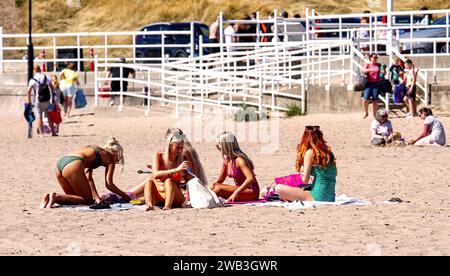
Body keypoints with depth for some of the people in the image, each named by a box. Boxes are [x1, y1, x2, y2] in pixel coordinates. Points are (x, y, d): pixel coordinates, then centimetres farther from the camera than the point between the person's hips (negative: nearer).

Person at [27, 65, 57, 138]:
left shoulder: (33, 80, -9)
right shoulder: (47, 78, 2)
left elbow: (28, 91, -15)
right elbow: (52, 88, 8)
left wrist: (29, 101, -4)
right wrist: (52, 98, 17)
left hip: (38, 101, -3)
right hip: (47, 101, 3)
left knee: (39, 117, 3)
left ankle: (41, 133, -2)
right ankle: (53, 132, 17)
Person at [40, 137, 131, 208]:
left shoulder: (94, 150, 33)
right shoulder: (109, 159, 11)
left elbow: (89, 178, 28)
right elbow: (109, 184, 5)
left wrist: (96, 197, 22)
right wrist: (126, 197, 15)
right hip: (73, 166, -8)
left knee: (75, 197, 23)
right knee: (88, 200, 5)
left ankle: (50, 197, -1)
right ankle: (57, 197, -15)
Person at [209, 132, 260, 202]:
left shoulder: (239, 160, -19)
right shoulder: (226, 160, 6)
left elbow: (251, 179, -30)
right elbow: (219, 180, 15)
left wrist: (236, 192, -36)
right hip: (240, 189, 8)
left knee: (219, 189, -24)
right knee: (213, 188, -7)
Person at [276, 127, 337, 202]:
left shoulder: (310, 152, -8)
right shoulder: (328, 152, 11)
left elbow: (305, 180, -7)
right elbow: (335, 173, 26)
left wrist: (302, 170, 12)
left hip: (317, 198, -8)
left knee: (279, 188, -11)